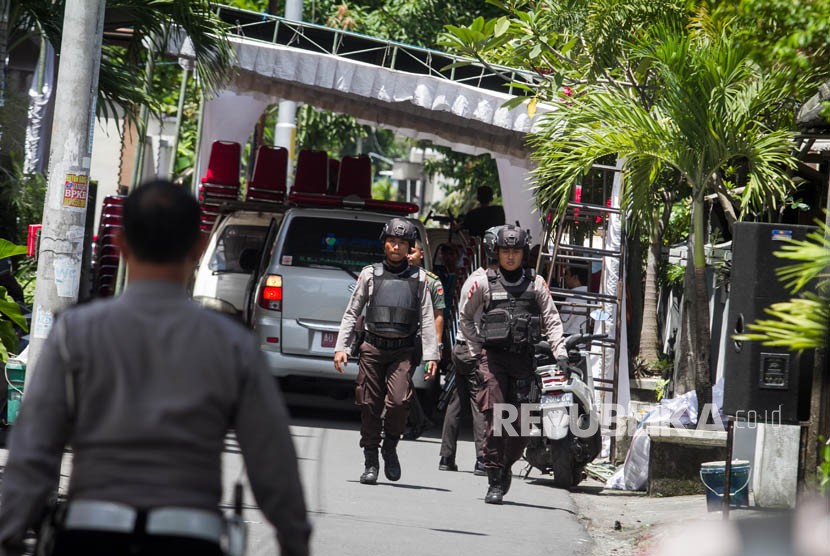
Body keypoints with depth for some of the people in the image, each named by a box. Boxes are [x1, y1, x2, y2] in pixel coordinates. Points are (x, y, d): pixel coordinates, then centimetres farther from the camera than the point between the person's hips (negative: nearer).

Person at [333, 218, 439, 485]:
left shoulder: (418, 278, 10)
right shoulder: (370, 274, 9)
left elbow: (427, 320, 7)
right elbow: (352, 313, 11)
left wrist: (431, 355, -1)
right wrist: (341, 347, 3)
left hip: (403, 351, -1)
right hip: (372, 349, 1)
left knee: (399, 401, -19)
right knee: (370, 405, 1)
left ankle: (390, 447, 5)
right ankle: (370, 463, 12)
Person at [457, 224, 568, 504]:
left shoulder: (535, 283, 9)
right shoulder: (482, 281, 3)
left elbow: (551, 320, 8)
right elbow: (465, 317, 13)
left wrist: (560, 352, -3)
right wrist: (475, 350, 7)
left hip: (523, 358, 2)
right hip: (492, 356, -2)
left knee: (522, 424, 0)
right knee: (495, 418, -11)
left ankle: (506, 468, 23)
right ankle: (495, 483, -7)